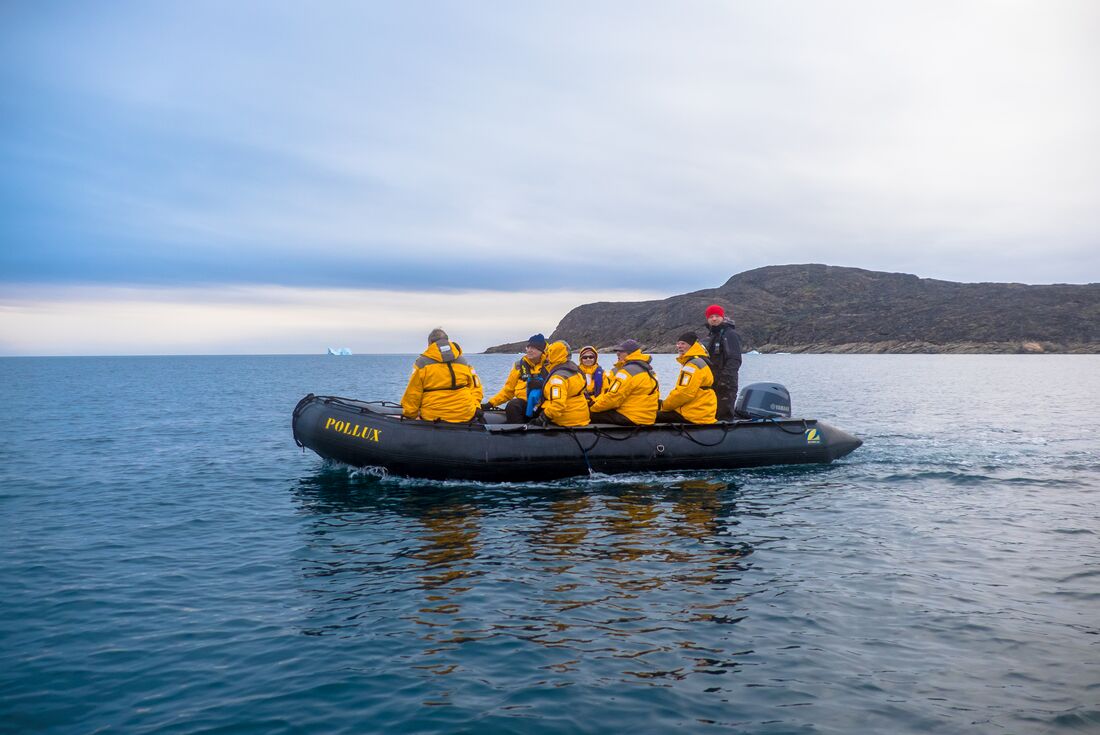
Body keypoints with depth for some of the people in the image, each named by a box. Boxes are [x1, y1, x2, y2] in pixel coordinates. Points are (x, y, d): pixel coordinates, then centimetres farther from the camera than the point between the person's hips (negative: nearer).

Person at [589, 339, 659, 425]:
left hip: (631, 418, -10)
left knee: (592, 415, -8)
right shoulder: (649, 370, 16)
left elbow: (613, 397, -18)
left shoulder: (628, 371, -16)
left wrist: (593, 407, -2)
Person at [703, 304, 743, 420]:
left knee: (724, 415, -13)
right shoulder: (711, 336, 21)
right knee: (712, 415, 13)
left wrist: (726, 377, -26)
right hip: (712, 384, 9)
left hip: (726, 385, -9)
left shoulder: (730, 334, -8)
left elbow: (735, 360, -18)